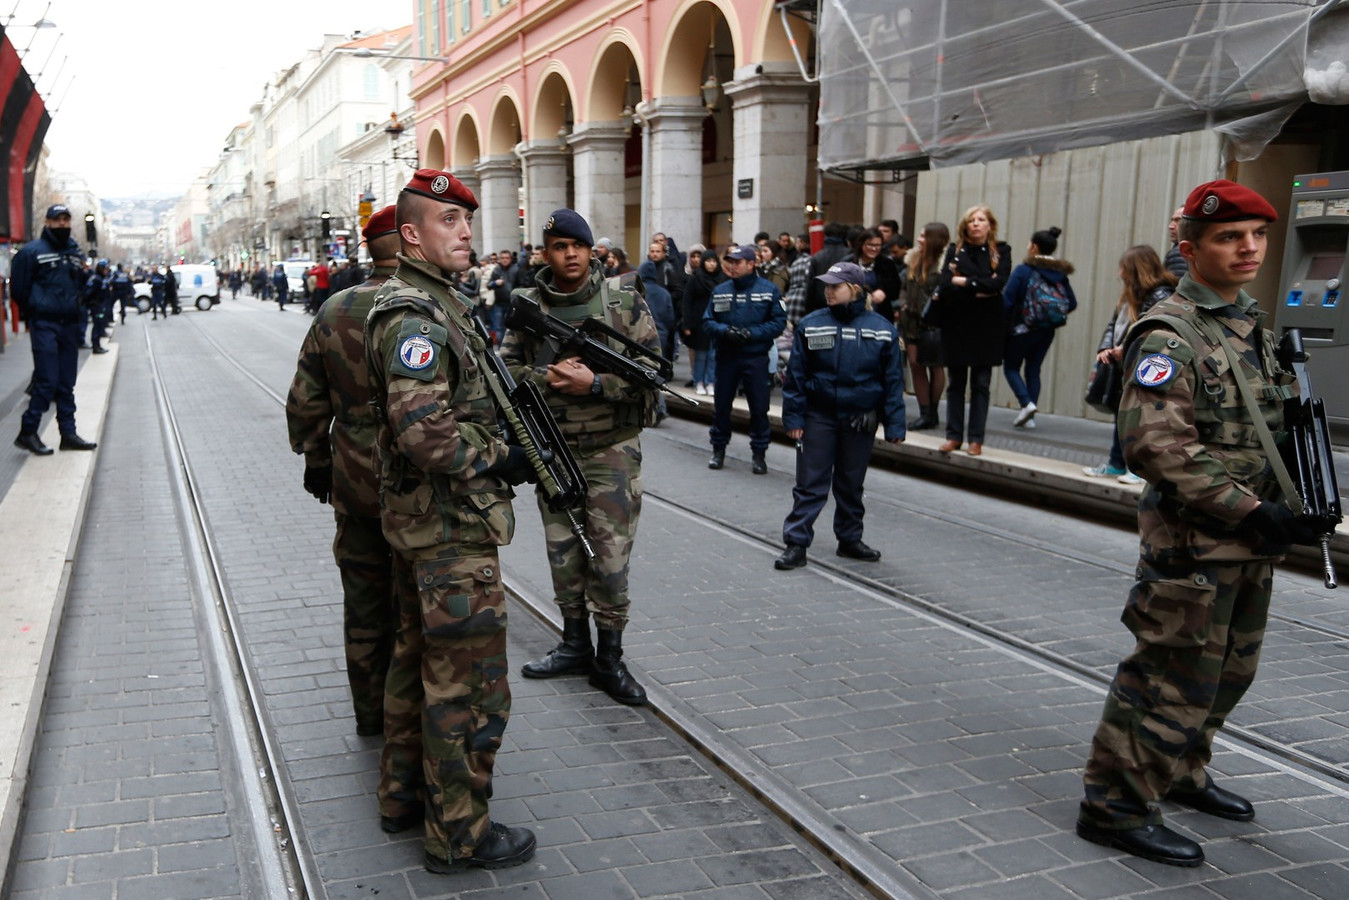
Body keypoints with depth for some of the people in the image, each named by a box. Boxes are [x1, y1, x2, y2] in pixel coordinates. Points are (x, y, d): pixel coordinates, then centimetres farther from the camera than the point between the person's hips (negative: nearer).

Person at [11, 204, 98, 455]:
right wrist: (33, 314, 4)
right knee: (47, 381, -9)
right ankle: (27, 433, 1)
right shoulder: (31, 251, -6)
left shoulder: (75, 251, 13)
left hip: (69, 325, 6)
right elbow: (19, 288, -4)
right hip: (44, 326, -6)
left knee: (67, 384, 9)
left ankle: (68, 433, 15)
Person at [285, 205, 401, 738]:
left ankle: (370, 713, 31)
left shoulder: (334, 311, 3)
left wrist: (317, 462, 20)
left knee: (364, 603, 17)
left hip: (354, 483, 5)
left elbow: (305, 403, 9)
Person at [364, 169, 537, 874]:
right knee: (469, 682, -1)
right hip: (453, 525, -11)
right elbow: (423, 429, -29)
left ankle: (404, 795, 35)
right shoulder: (416, 314, -20)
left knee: (418, 657, 20)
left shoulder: (432, 302, 14)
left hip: (416, 517, 11)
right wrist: (500, 461, -18)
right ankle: (458, 833, 12)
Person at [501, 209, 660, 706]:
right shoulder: (528, 306, 3)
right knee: (562, 552, 13)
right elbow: (507, 367, 3)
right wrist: (547, 379, -17)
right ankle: (575, 645, 30)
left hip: (612, 447, -3)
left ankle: (609, 658, 15)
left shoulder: (624, 298, -5)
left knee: (610, 554, 0)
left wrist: (595, 383, -20)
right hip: (552, 449, 3)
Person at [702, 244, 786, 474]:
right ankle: (718, 448, 26)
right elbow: (708, 322, 4)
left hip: (756, 358, -2)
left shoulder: (769, 290, -5)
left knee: (759, 407, 3)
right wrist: (724, 331, -16)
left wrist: (751, 333, -19)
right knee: (721, 405, 11)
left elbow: (779, 322, -8)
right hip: (726, 357, 3)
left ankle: (759, 453, 16)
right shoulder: (720, 291, 3)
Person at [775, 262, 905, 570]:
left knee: (851, 484, 15)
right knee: (810, 484, 0)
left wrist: (894, 425, -3)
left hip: (860, 420, 1)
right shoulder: (810, 325, -5)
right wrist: (793, 417, -7)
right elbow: (795, 375, -3)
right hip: (818, 417, -1)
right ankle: (796, 544, 4)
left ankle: (850, 539, 29)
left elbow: (893, 380, 0)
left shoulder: (882, 329, -3)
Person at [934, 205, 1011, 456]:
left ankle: (976, 439, 6)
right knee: (955, 383, 5)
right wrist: (980, 291, -14)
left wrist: (965, 282, -12)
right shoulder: (954, 251, 5)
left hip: (987, 327, -1)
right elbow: (945, 286, -9)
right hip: (957, 325, 1)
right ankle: (954, 435, 12)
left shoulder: (1001, 252, 4)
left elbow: (999, 283, -13)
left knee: (981, 384, 2)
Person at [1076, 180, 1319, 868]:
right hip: (1194, 543, -9)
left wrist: (1296, 502, 6)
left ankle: (1180, 774, 38)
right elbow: (1154, 445, -25)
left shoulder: (1252, 325, 13)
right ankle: (1115, 804, 9)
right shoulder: (1169, 334, -16)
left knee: (1229, 672, 19)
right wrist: (1251, 509, -23)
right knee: (1175, 677, -4)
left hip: (1250, 543, 9)